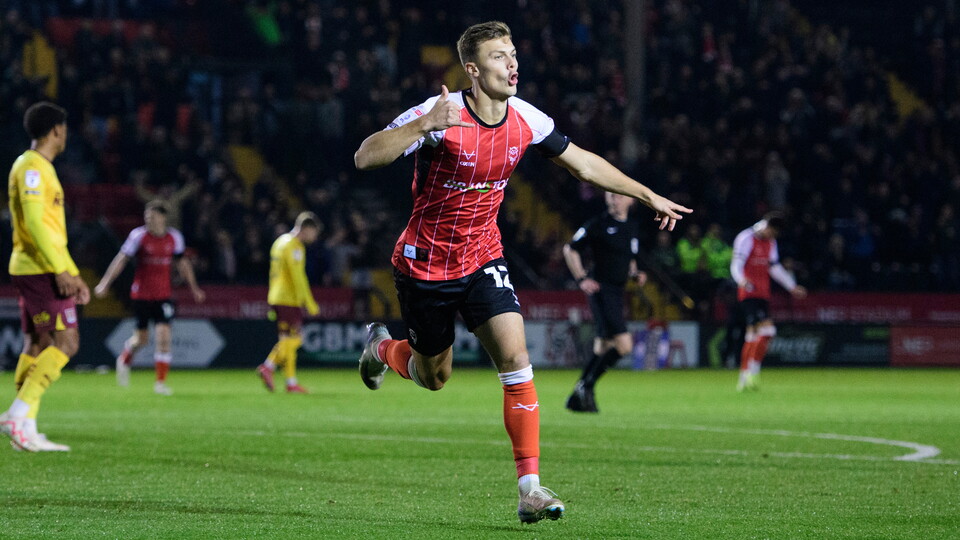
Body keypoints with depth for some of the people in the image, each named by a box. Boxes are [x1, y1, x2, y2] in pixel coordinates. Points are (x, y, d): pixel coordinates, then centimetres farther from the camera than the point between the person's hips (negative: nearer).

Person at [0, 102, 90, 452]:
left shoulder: (41, 169, 20)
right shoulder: (32, 168, -12)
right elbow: (34, 221, -21)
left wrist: (73, 274, 23)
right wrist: (61, 270, -23)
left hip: (31, 269, 10)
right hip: (40, 269, -10)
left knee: (38, 344, 7)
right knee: (66, 341, -12)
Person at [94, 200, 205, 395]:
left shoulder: (174, 237, 0)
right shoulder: (138, 235, -9)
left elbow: (182, 263, 15)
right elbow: (121, 259, -7)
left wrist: (193, 288, 21)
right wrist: (105, 283, -13)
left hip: (163, 295, 2)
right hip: (141, 294, -2)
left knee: (163, 335, -11)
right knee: (141, 338, 6)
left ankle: (161, 382, -3)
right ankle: (125, 360, 40)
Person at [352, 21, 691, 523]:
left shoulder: (525, 119, -7)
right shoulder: (439, 114, -23)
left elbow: (582, 163, 8)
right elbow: (365, 157, -31)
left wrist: (648, 196, 10)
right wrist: (424, 126, -45)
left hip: (483, 259, 3)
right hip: (425, 262, -3)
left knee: (516, 358, -16)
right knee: (433, 376, 12)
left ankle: (530, 487, -14)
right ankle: (381, 346, 49)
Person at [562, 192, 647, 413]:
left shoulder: (633, 227, 14)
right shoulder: (598, 224, -6)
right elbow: (570, 250, 0)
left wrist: (635, 274, 7)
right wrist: (582, 279, -9)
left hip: (617, 292, 8)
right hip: (601, 289, -8)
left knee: (603, 348, 10)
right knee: (623, 344, -19)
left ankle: (578, 397, 18)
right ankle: (585, 387, -7)